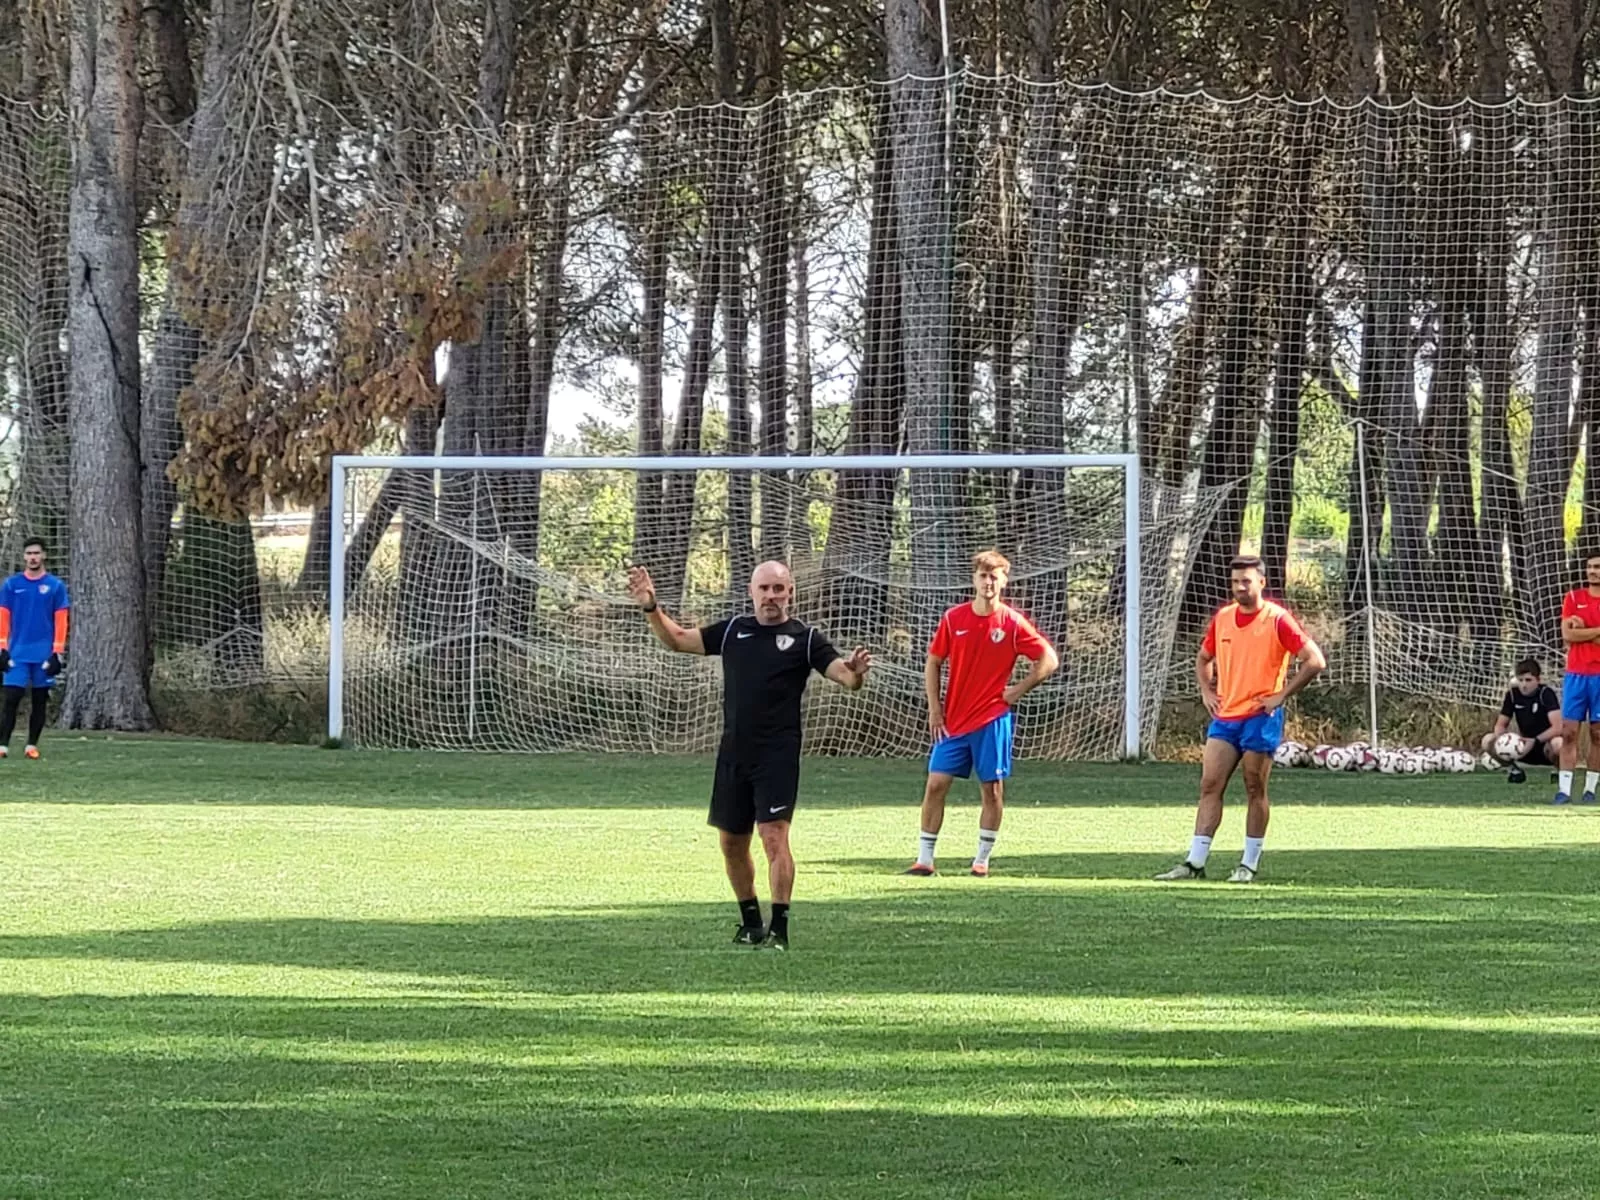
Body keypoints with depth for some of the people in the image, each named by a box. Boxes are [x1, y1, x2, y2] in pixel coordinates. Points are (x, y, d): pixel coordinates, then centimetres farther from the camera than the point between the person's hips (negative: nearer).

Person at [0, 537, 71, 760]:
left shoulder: (55, 586, 3)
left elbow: (61, 621, 2)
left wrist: (58, 653, -4)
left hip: (44, 654, 1)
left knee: (40, 700, 5)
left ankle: (32, 745, 13)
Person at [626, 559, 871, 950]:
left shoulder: (805, 639, 0)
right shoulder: (733, 630, 11)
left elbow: (844, 676, -9)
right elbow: (677, 639, 18)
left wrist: (855, 672, -32)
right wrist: (651, 608, 4)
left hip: (777, 756, -5)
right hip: (733, 753, 5)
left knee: (774, 836, -15)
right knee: (731, 842, 12)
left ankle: (779, 929, -15)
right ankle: (751, 923, 28)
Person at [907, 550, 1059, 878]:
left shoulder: (1012, 623, -5)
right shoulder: (954, 618, 1)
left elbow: (1049, 660, -1)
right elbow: (933, 662, 10)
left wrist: (1018, 690, -5)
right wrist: (934, 709, 3)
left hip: (993, 719, -2)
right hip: (953, 720, 2)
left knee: (992, 789, 1)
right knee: (936, 784, -3)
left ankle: (982, 859, 12)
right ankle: (924, 859, 2)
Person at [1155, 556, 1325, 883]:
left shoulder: (1277, 620, -8)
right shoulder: (1221, 618, 9)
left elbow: (1315, 661, -11)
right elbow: (1203, 658, 27)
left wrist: (1281, 695, -12)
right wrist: (1207, 692, 11)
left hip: (1260, 717, -5)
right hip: (1225, 716, 5)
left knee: (1255, 791, 1)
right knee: (1210, 786, 0)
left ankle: (1249, 865, 8)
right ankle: (1195, 862, 0)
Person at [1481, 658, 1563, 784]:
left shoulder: (1546, 694, -17)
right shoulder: (1513, 694, -3)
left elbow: (1557, 728, -27)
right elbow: (1501, 725, 3)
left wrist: (1535, 741, -37)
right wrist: (1499, 737, -21)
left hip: (1545, 745, -5)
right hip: (1524, 745, 5)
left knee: (1557, 744, -41)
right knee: (1488, 741, -17)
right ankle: (1514, 768, 7)